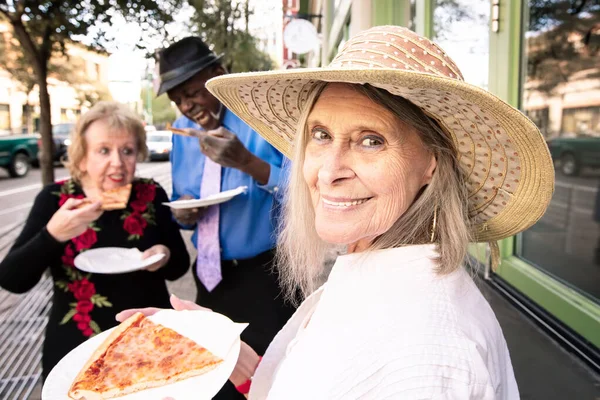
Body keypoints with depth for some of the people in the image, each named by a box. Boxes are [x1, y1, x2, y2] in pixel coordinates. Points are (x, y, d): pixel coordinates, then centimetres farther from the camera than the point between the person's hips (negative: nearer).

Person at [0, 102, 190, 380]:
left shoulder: (152, 195, -7)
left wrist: (165, 257, -21)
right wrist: (53, 234, -30)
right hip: (76, 351, -1)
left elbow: (180, 265, 1)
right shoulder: (55, 199, -9)